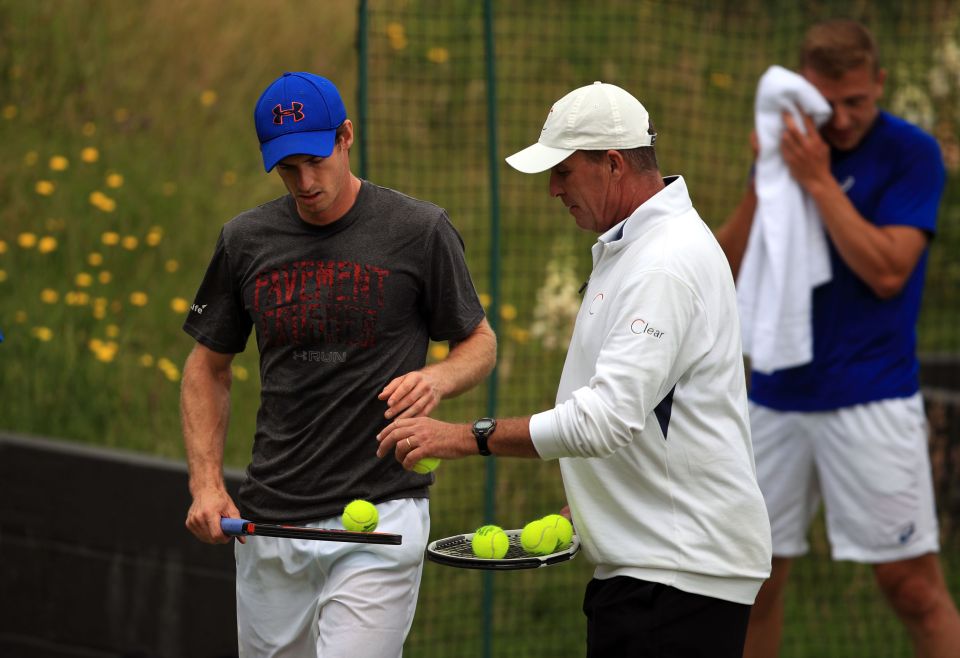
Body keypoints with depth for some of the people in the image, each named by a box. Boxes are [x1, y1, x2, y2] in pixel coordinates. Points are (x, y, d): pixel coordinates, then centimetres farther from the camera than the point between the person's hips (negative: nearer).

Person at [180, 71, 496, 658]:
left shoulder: (420, 231, -4)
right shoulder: (247, 240, 6)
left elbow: (480, 342, 7)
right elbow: (209, 367, 16)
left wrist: (437, 379, -16)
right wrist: (206, 482, 3)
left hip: (381, 517, -4)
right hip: (270, 521, 4)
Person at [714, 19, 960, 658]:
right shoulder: (793, 146, 10)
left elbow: (886, 271, -16)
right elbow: (727, 265, 7)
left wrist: (818, 179, -17)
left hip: (871, 400, -5)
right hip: (775, 397, 5)